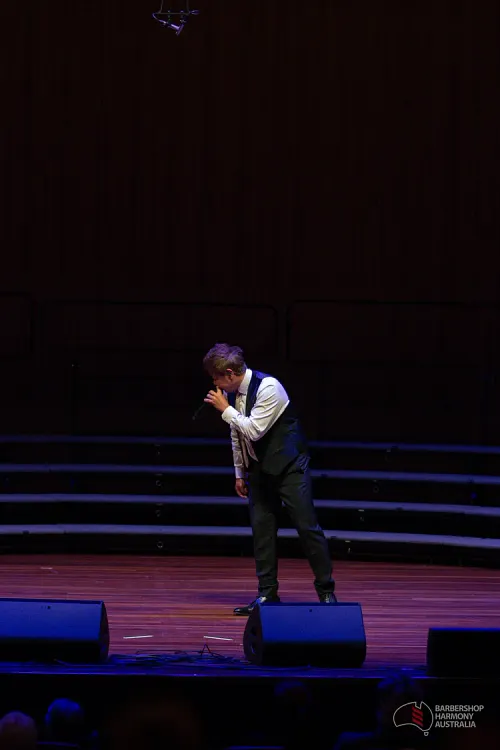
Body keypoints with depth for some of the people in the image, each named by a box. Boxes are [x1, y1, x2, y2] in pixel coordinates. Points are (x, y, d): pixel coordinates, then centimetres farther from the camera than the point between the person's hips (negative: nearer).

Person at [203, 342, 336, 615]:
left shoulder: (268, 388, -23)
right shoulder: (231, 392, 1)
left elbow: (254, 430, -28)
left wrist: (226, 410, -19)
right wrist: (240, 473, 16)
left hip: (288, 465, -7)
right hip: (259, 468, 7)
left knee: (307, 526, -5)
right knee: (261, 528, 3)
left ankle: (326, 590, 4)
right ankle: (267, 593, 8)